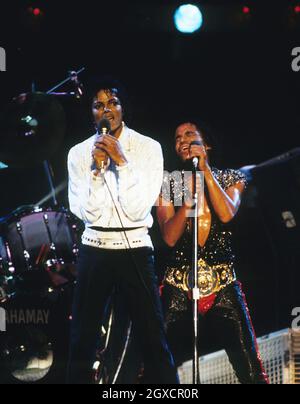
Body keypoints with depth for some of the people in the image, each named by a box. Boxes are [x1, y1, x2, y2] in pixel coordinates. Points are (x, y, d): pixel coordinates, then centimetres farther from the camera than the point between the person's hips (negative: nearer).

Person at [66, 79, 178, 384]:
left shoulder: (148, 148, -4)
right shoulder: (79, 153, 2)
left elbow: (138, 208, -13)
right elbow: (86, 212, -7)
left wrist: (121, 161, -18)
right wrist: (98, 167, -17)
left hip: (135, 250, -2)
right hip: (95, 250, 2)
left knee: (154, 341, -4)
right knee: (82, 341, 6)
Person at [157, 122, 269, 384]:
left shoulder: (231, 179, 10)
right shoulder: (169, 184, 9)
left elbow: (227, 214, -12)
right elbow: (170, 237, -4)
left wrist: (205, 169, -9)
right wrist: (189, 195, -13)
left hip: (222, 282, 0)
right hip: (178, 282, 0)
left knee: (250, 370, -9)